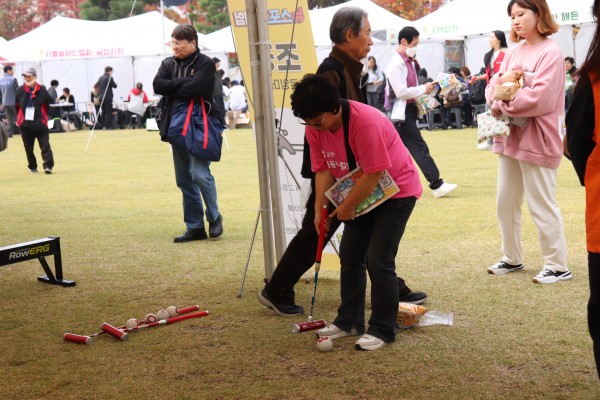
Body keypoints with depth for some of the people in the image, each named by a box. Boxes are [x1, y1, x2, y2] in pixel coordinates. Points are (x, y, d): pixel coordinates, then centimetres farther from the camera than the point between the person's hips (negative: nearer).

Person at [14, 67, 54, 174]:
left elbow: (49, 104, 5)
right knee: (28, 148, 11)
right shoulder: (20, 90, 0)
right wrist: (20, 117, 11)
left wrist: (43, 116, 6)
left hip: (40, 124, -2)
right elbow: (16, 106, 12)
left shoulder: (42, 90, -4)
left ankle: (48, 166, -12)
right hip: (25, 125, 3)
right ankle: (32, 167, 24)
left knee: (45, 145, -10)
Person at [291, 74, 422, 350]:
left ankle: (382, 330, 0)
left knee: (378, 260, -12)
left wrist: (347, 208, -19)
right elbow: (323, 170, -4)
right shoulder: (314, 128, -9)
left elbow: (373, 174, -29)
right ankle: (349, 321, 22)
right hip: (363, 193, 8)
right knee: (350, 255, 9)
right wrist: (320, 210, -13)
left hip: (397, 191, -8)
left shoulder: (366, 122, -32)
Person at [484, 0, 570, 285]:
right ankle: (512, 259, 29)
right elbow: (492, 89, 9)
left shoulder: (550, 52, -12)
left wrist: (502, 106, -13)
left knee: (541, 205, -2)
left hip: (537, 140, -8)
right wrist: (501, 80, -14)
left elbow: (540, 99, -21)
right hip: (511, 137, 8)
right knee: (505, 203, 14)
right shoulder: (514, 52, 12)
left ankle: (558, 266, 10)